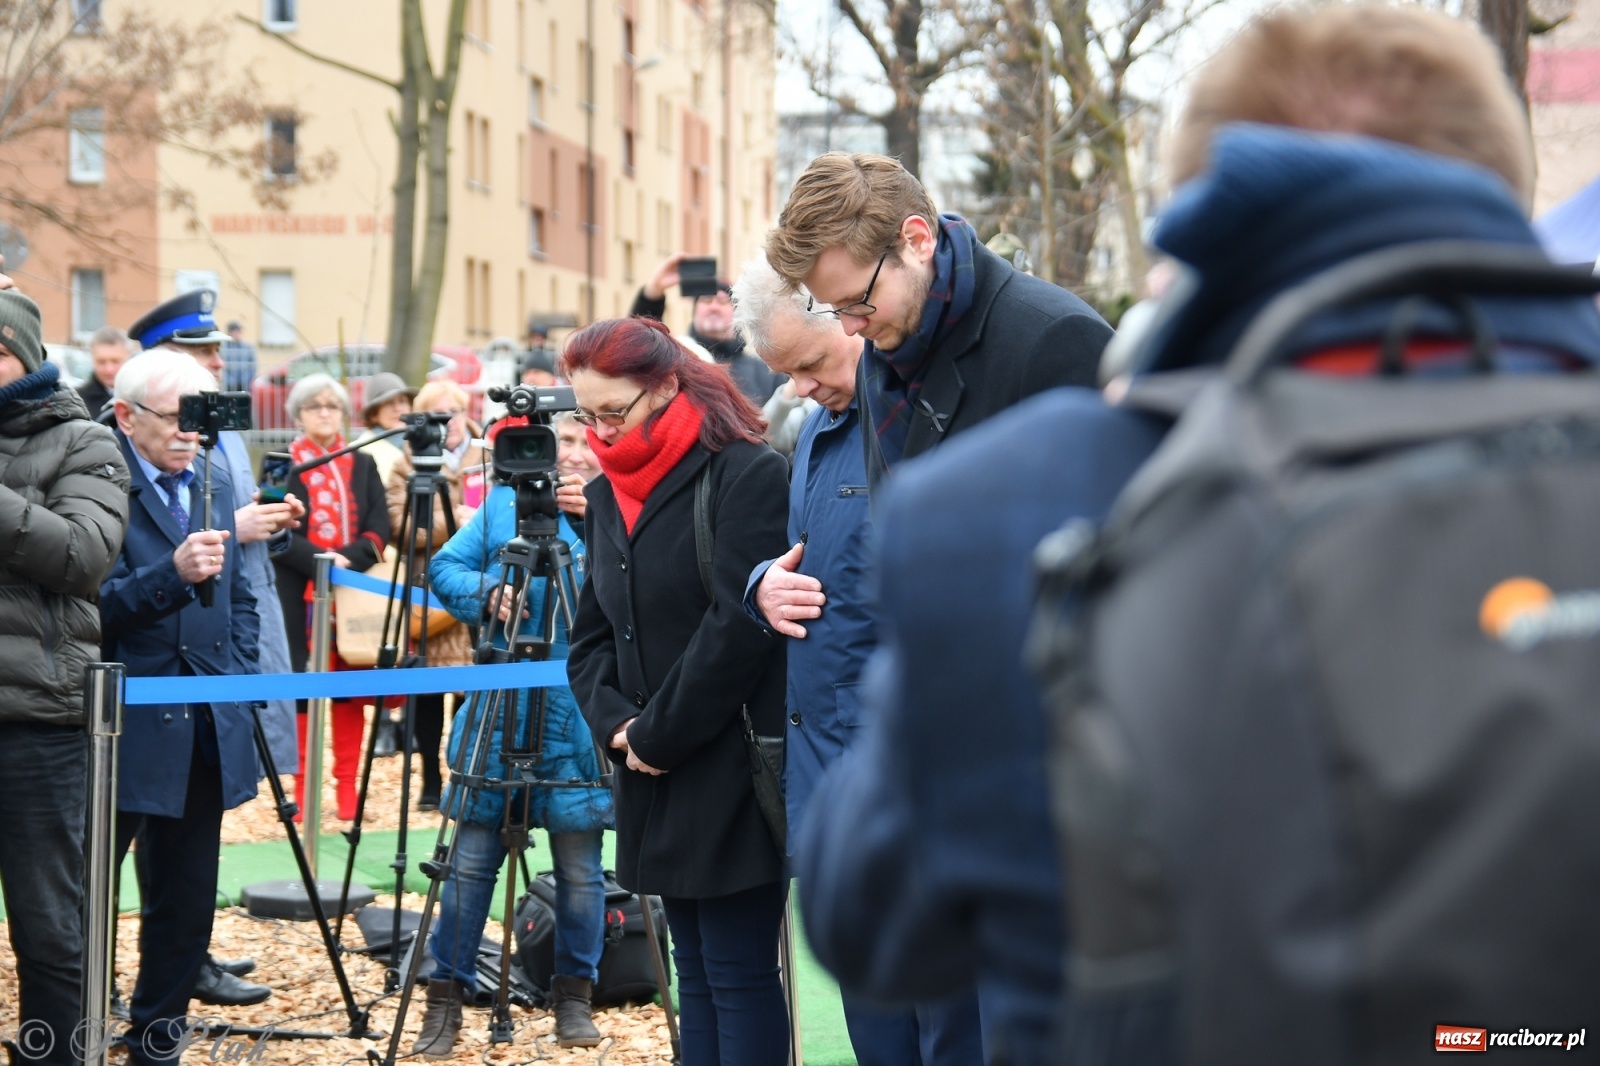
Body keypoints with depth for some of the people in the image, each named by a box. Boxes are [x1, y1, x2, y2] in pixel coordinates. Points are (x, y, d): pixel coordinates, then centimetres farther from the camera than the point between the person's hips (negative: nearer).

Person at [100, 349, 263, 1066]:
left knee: (187, 901, 12)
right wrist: (172, 572, -31)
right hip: (122, 731, -7)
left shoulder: (216, 484, 13)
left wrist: (239, 681, 8)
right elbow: (92, 605, -19)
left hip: (204, 732, 7)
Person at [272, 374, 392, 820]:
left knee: (351, 688, 3)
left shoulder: (362, 465, 13)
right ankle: (303, 786, 4)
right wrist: (319, 561, -18)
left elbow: (379, 527, 3)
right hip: (300, 593, -3)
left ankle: (347, 784, 8)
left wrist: (349, 559, -13)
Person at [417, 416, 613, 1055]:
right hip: (500, 708, 1)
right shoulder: (503, 504, 7)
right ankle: (446, 997, 13)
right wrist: (486, 594, -11)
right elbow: (447, 569, 8)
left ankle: (574, 996, 20)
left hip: (581, 718, -1)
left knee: (579, 867, 4)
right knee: (472, 859, 3)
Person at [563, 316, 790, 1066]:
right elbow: (590, 636, 13)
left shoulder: (746, 476, -11)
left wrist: (656, 735, -13)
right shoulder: (607, 495, 13)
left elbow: (737, 630, -18)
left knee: (738, 977, -5)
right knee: (695, 975, 11)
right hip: (657, 782, 8)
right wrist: (616, 726, -5)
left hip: (732, 778, -8)